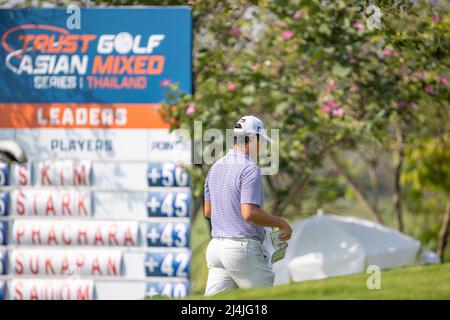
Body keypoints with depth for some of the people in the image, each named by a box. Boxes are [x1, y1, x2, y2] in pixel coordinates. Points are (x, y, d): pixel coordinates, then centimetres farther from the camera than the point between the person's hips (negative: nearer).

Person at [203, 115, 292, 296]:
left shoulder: (215, 168, 13)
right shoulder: (250, 169, -13)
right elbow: (249, 213, -22)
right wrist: (281, 223, -10)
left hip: (216, 246, 8)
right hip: (243, 247, -8)